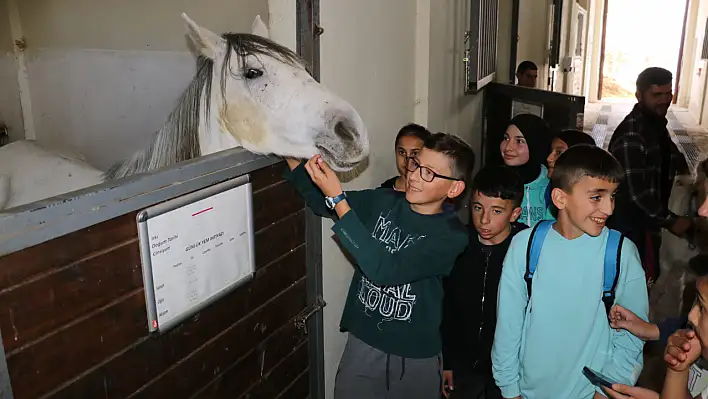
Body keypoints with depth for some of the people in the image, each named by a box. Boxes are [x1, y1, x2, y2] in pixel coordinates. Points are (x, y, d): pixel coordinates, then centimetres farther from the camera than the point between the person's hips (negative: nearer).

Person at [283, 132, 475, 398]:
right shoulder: (382, 202, -5)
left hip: (416, 357, -2)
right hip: (362, 345, 3)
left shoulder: (451, 235, -17)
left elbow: (385, 268, -30)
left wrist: (338, 199, -32)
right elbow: (320, 200, 8)